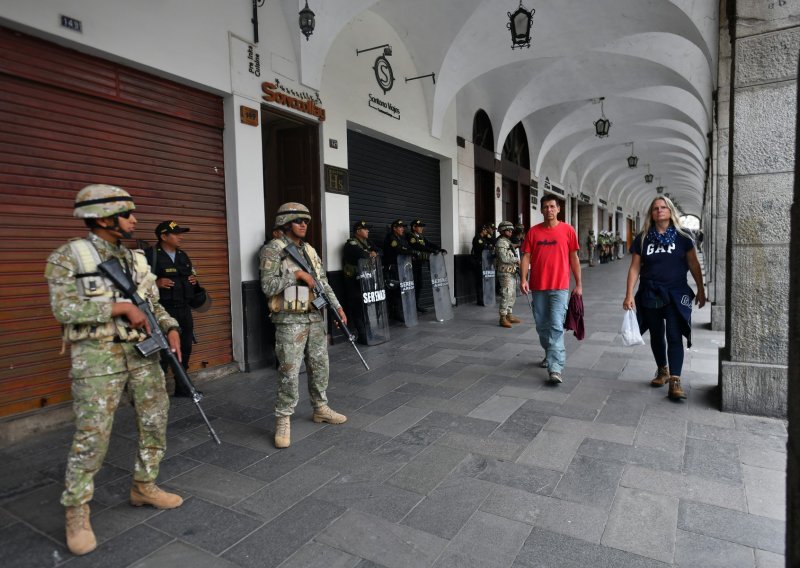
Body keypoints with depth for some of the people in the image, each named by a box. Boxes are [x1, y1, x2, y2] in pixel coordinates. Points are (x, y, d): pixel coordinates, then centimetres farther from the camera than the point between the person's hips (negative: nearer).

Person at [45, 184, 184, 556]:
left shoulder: (135, 258, 11)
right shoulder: (68, 256, -6)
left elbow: (153, 304, 13)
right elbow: (64, 308, -16)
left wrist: (171, 329, -4)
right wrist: (121, 306, -18)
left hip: (142, 352, 6)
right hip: (98, 356, -6)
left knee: (155, 422, 9)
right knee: (92, 435, -3)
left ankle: (144, 487, 28)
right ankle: (76, 512, 16)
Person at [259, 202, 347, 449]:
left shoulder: (310, 250, 12)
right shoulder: (273, 249, -9)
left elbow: (323, 282, 15)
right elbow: (268, 287, -16)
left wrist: (337, 307, 7)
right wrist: (296, 274, -19)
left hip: (314, 317, 7)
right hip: (290, 320, -7)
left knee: (319, 365, 14)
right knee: (289, 372, -5)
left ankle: (321, 408, 30)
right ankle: (283, 420, 8)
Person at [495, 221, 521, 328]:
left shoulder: (508, 242, 19)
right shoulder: (501, 242, -12)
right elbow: (504, 258, -22)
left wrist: (517, 264, 11)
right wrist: (517, 260, -14)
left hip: (512, 272, 10)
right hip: (505, 272, -10)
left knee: (512, 295, 14)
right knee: (506, 295, -11)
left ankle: (509, 316, 22)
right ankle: (503, 318, -8)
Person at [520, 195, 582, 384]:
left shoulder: (567, 230, 1)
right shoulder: (533, 231, 5)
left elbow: (574, 258, 4)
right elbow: (526, 256, 3)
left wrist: (578, 284, 4)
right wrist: (524, 279, -10)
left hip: (560, 287, -3)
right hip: (538, 287, 3)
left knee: (556, 326, -11)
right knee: (542, 325, 13)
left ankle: (555, 368, -12)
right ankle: (549, 354, 36)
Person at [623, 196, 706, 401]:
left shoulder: (682, 237, 0)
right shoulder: (642, 238, 2)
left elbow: (694, 265, 5)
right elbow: (634, 268, 2)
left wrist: (701, 290, 5)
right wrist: (629, 295, -4)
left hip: (676, 294, -1)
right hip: (650, 294, 2)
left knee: (674, 336, -7)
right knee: (656, 336, 12)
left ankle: (675, 381, -6)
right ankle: (662, 371, 32)